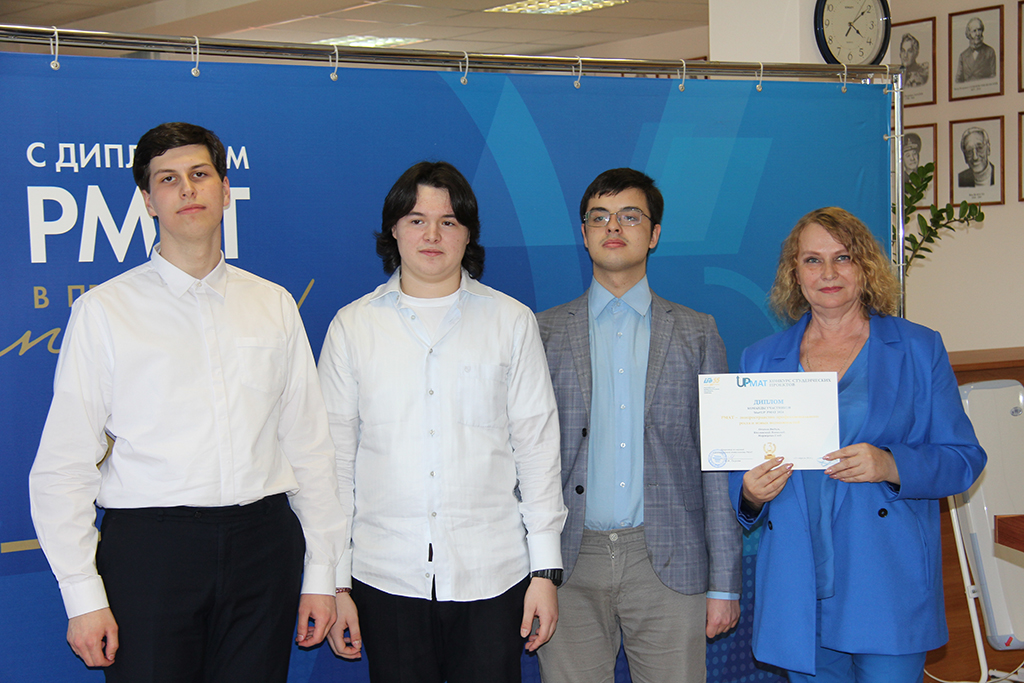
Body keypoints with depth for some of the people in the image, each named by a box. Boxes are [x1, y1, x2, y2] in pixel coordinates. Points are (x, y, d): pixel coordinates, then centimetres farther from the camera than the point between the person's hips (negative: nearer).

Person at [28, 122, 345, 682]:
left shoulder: (274, 304, 11)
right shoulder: (103, 310, 2)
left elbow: (309, 446, 12)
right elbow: (63, 467, 0)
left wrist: (321, 571, 9)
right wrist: (83, 595, -6)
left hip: (262, 544, 3)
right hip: (148, 545, -2)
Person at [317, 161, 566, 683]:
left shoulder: (511, 322, 6)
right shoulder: (352, 326, 7)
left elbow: (537, 448, 5)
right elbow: (334, 459, 7)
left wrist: (546, 569, 1)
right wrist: (335, 580, 3)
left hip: (491, 576, 0)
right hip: (387, 577, 1)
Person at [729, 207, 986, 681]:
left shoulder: (919, 350, 5)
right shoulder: (761, 359, 12)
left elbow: (964, 458, 2)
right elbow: (738, 472, 14)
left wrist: (890, 466, -17)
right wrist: (751, 492, -10)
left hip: (887, 586, -2)